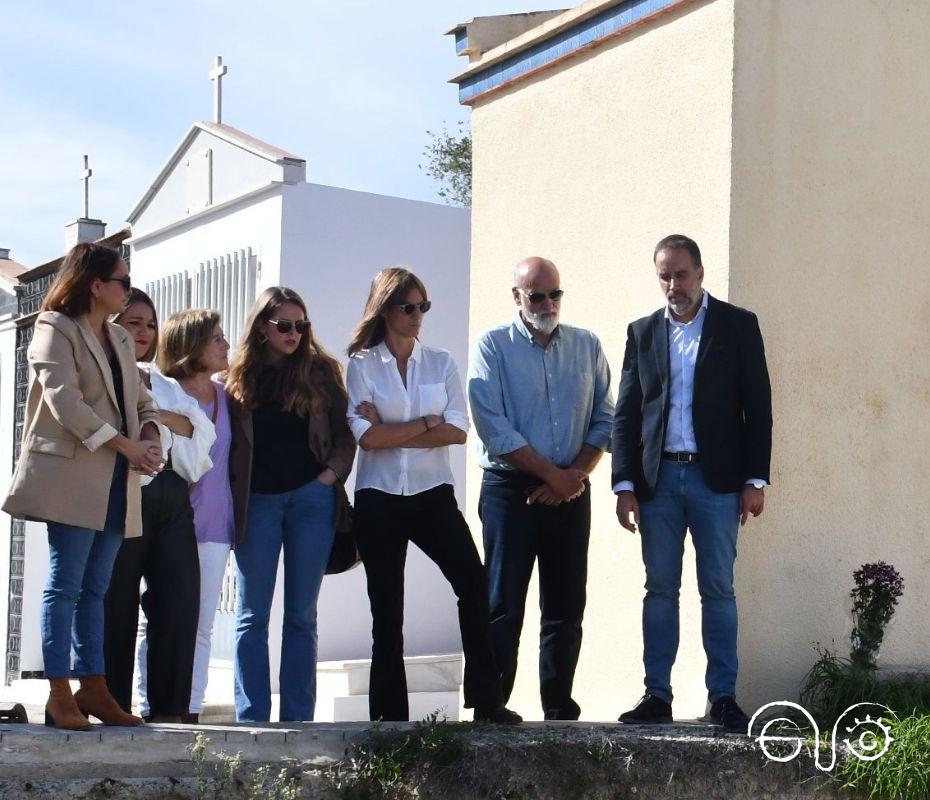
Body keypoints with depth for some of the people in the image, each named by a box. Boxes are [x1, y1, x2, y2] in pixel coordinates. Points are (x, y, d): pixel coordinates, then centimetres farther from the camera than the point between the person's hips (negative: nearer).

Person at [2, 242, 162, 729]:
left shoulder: (119, 339, 22)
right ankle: (59, 694, -7)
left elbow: (141, 400, 21)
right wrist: (127, 447, -15)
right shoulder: (57, 329, -2)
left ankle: (93, 687, 10)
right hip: (72, 474, -7)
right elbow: (65, 401, -13)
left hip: (115, 480, 7)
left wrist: (149, 439, -2)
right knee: (66, 583, -7)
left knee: (95, 588, 7)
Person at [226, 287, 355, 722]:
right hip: (257, 502, 0)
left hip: (311, 498, 0)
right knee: (252, 615, 0)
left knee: (301, 615, 3)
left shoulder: (321, 371, 7)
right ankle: (251, 717, 2)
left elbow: (344, 434, 8)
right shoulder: (241, 376, 7)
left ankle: (297, 719, 5)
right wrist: (234, 495, -3)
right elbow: (227, 441, 7)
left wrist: (332, 474, -7)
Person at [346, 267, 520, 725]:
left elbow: (458, 430, -3)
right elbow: (367, 436, -10)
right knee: (386, 609, 4)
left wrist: (392, 434, -9)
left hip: (433, 495, 1)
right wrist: (427, 423, -6)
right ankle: (389, 715, 10)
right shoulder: (362, 365, 3)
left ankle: (486, 700, -11)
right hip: (379, 500, -1)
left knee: (473, 583, -16)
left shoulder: (440, 363, 9)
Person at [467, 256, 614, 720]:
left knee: (566, 607, 6)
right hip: (509, 489, -3)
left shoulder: (586, 347, 11)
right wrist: (554, 474, -10)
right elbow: (495, 430, -10)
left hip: (571, 492, 4)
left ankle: (559, 708, 13)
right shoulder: (492, 347, -1)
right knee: (503, 607, -5)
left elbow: (604, 419, 10)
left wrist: (577, 474, -6)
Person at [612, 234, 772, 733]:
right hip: (657, 479, 2)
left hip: (716, 479, -2)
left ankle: (723, 697, 4)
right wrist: (625, 484, 1)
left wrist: (755, 480, -5)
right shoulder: (643, 332, 11)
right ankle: (657, 696, 8)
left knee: (718, 590, 0)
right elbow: (626, 414, 9)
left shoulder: (737, 325, 4)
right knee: (660, 590, 4)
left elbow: (757, 406, 1)